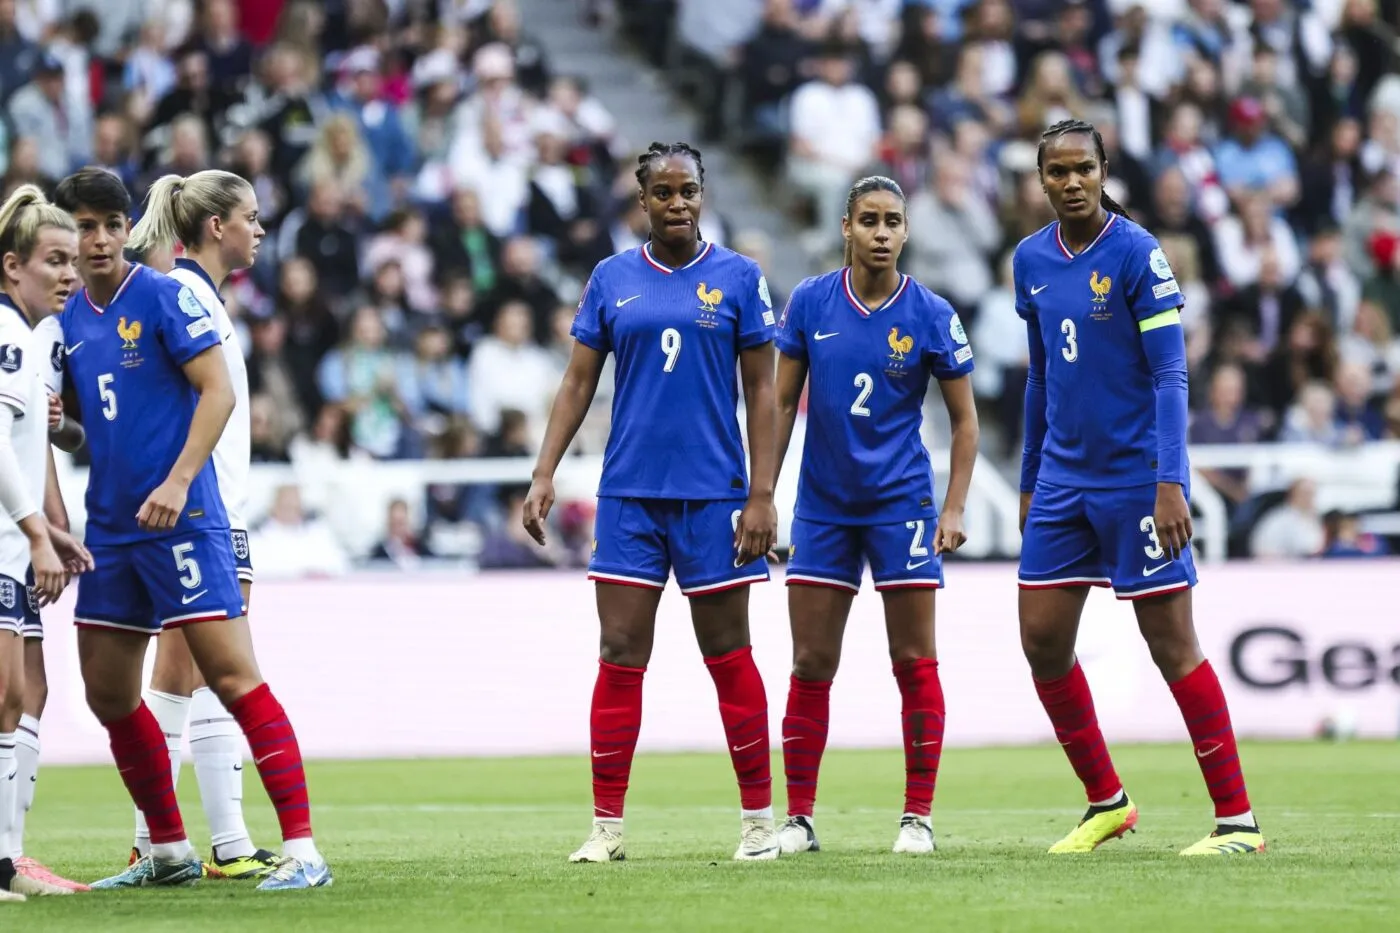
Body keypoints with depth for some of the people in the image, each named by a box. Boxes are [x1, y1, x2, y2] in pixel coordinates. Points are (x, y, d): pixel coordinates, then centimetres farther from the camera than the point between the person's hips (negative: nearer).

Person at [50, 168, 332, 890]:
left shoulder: (164, 296, -7)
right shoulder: (67, 321, 11)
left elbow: (217, 391, -11)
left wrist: (177, 482, -20)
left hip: (181, 523, -7)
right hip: (110, 527, 7)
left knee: (234, 678, -12)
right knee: (108, 695, 10)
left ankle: (302, 849, -14)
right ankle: (169, 852, 23)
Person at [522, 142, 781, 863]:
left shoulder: (738, 277, 1)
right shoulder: (611, 279, 6)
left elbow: (761, 390, 0)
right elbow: (578, 381, 9)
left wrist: (762, 495, -6)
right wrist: (544, 474, -1)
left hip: (714, 496, -2)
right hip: (629, 497, 2)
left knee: (728, 656, 3)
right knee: (620, 658, -1)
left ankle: (759, 819, 13)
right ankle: (606, 825, 3)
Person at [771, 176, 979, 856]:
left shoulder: (930, 315, -6)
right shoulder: (809, 303, -1)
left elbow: (964, 419, 1)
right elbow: (783, 401, 7)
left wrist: (954, 507, -7)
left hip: (901, 502, -2)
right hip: (822, 505, 2)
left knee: (914, 662, -2)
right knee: (811, 665, 2)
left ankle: (918, 817, 5)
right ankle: (797, 818, 8)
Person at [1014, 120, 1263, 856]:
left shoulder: (1135, 254, -12)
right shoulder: (1031, 261, 7)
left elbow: (1170, 375, -15)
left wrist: (1170, 483, -23)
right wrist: (1030, 482, 18)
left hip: (1135, 479, -6)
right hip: (1064, 479, 6)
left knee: (1172, 646, -6)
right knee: (1042, 643, 4)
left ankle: (1236, 819, 0)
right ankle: (1106, 802, 20)